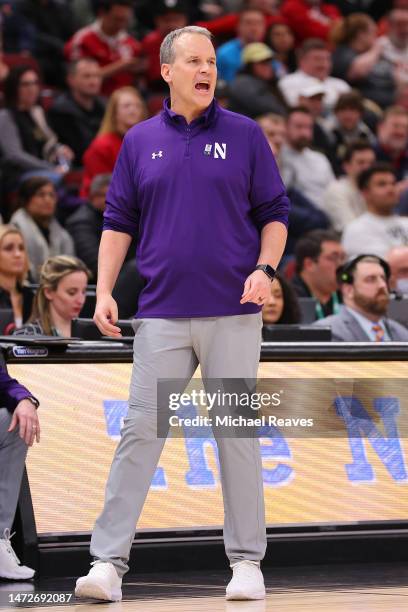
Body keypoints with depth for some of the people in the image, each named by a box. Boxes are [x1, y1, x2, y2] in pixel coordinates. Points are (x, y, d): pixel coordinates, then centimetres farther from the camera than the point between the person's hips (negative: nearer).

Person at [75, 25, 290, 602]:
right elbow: (119, 222, 11)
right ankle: (108, 563, -5)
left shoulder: (245, 135, 5)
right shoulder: (141, 141, 10)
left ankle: (247, 561, 10)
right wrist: (104, 292, 2)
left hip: (233, 314, -1)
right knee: (139, 432, -4)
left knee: (238, 435, 3)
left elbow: (274, 212, 7)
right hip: (162, 315, 1)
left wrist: (265, 269, -10)